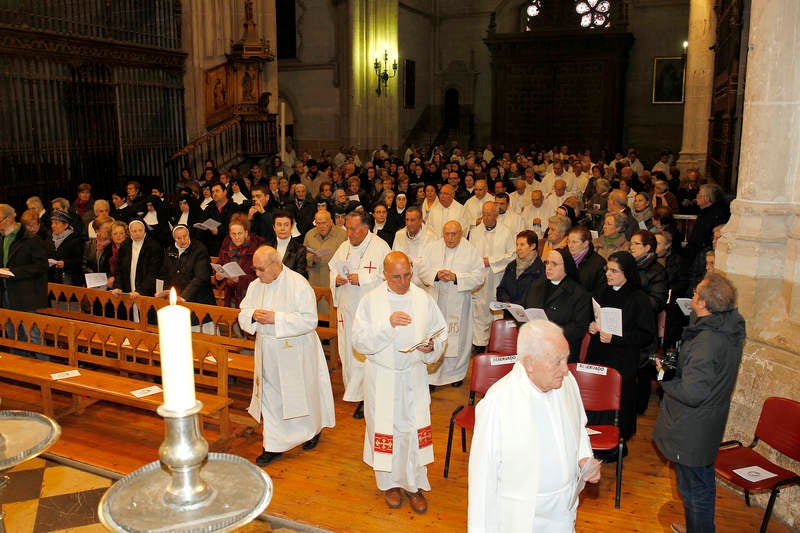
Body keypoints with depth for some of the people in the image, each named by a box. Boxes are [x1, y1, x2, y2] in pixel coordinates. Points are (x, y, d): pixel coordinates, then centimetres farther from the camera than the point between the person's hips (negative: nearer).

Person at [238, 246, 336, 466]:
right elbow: (243, 315, 9)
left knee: (301, 395, 11)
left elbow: (309, 320, -20)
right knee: (270, 398, 10)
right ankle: (274, 445, 22)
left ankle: (313, 430, 38)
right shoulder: (255, 286, 3)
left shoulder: (298, 284, -16)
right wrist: (253, 315, -16)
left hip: (295, 352, -5)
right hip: (267, 352, 5)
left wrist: (276, 318, -26)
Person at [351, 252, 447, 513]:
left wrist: (431, 346, -17)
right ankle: (390, 482, 32)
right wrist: (388, 323, -26)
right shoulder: (371, 300, -7)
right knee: (385, 429, 10)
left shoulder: (423, 299, -3)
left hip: (414, 376, 1)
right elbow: (360, 341, -13)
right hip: (381, 377, -1)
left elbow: (441, 332, 5)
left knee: (415, 428, 5)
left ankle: (414, 485, 24)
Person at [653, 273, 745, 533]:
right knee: (704, 482, 27)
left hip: (691, 431, -10)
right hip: (711, 422, 10)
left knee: (694, 488, 9)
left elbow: (692, 393, -31)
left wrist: (664, 377, -16)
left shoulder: (706, 341, -31)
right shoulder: (732, 329, -3)